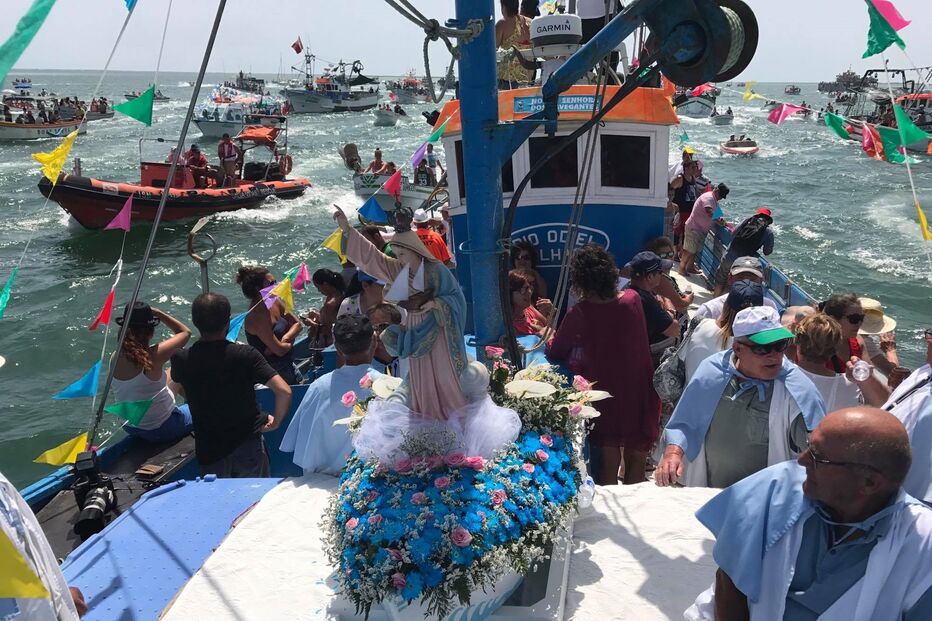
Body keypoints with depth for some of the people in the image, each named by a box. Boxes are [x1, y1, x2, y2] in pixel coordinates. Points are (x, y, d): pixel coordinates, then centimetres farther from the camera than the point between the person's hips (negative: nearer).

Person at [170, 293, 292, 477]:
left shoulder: (181, 360, -10)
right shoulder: (245, 355, -18)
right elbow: (284, 391, -24)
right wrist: (276, 421, -8)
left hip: (209, 453, 2)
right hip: (248, 446, -2)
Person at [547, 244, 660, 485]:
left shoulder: (580, 314, -18)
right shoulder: (633, 300, -7)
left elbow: (556, 352, -5)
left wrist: (547, 336, 16)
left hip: (605, 397, -3)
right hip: (639, 396, 3)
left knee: (608, 466, 13)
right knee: (636, 462, 19)